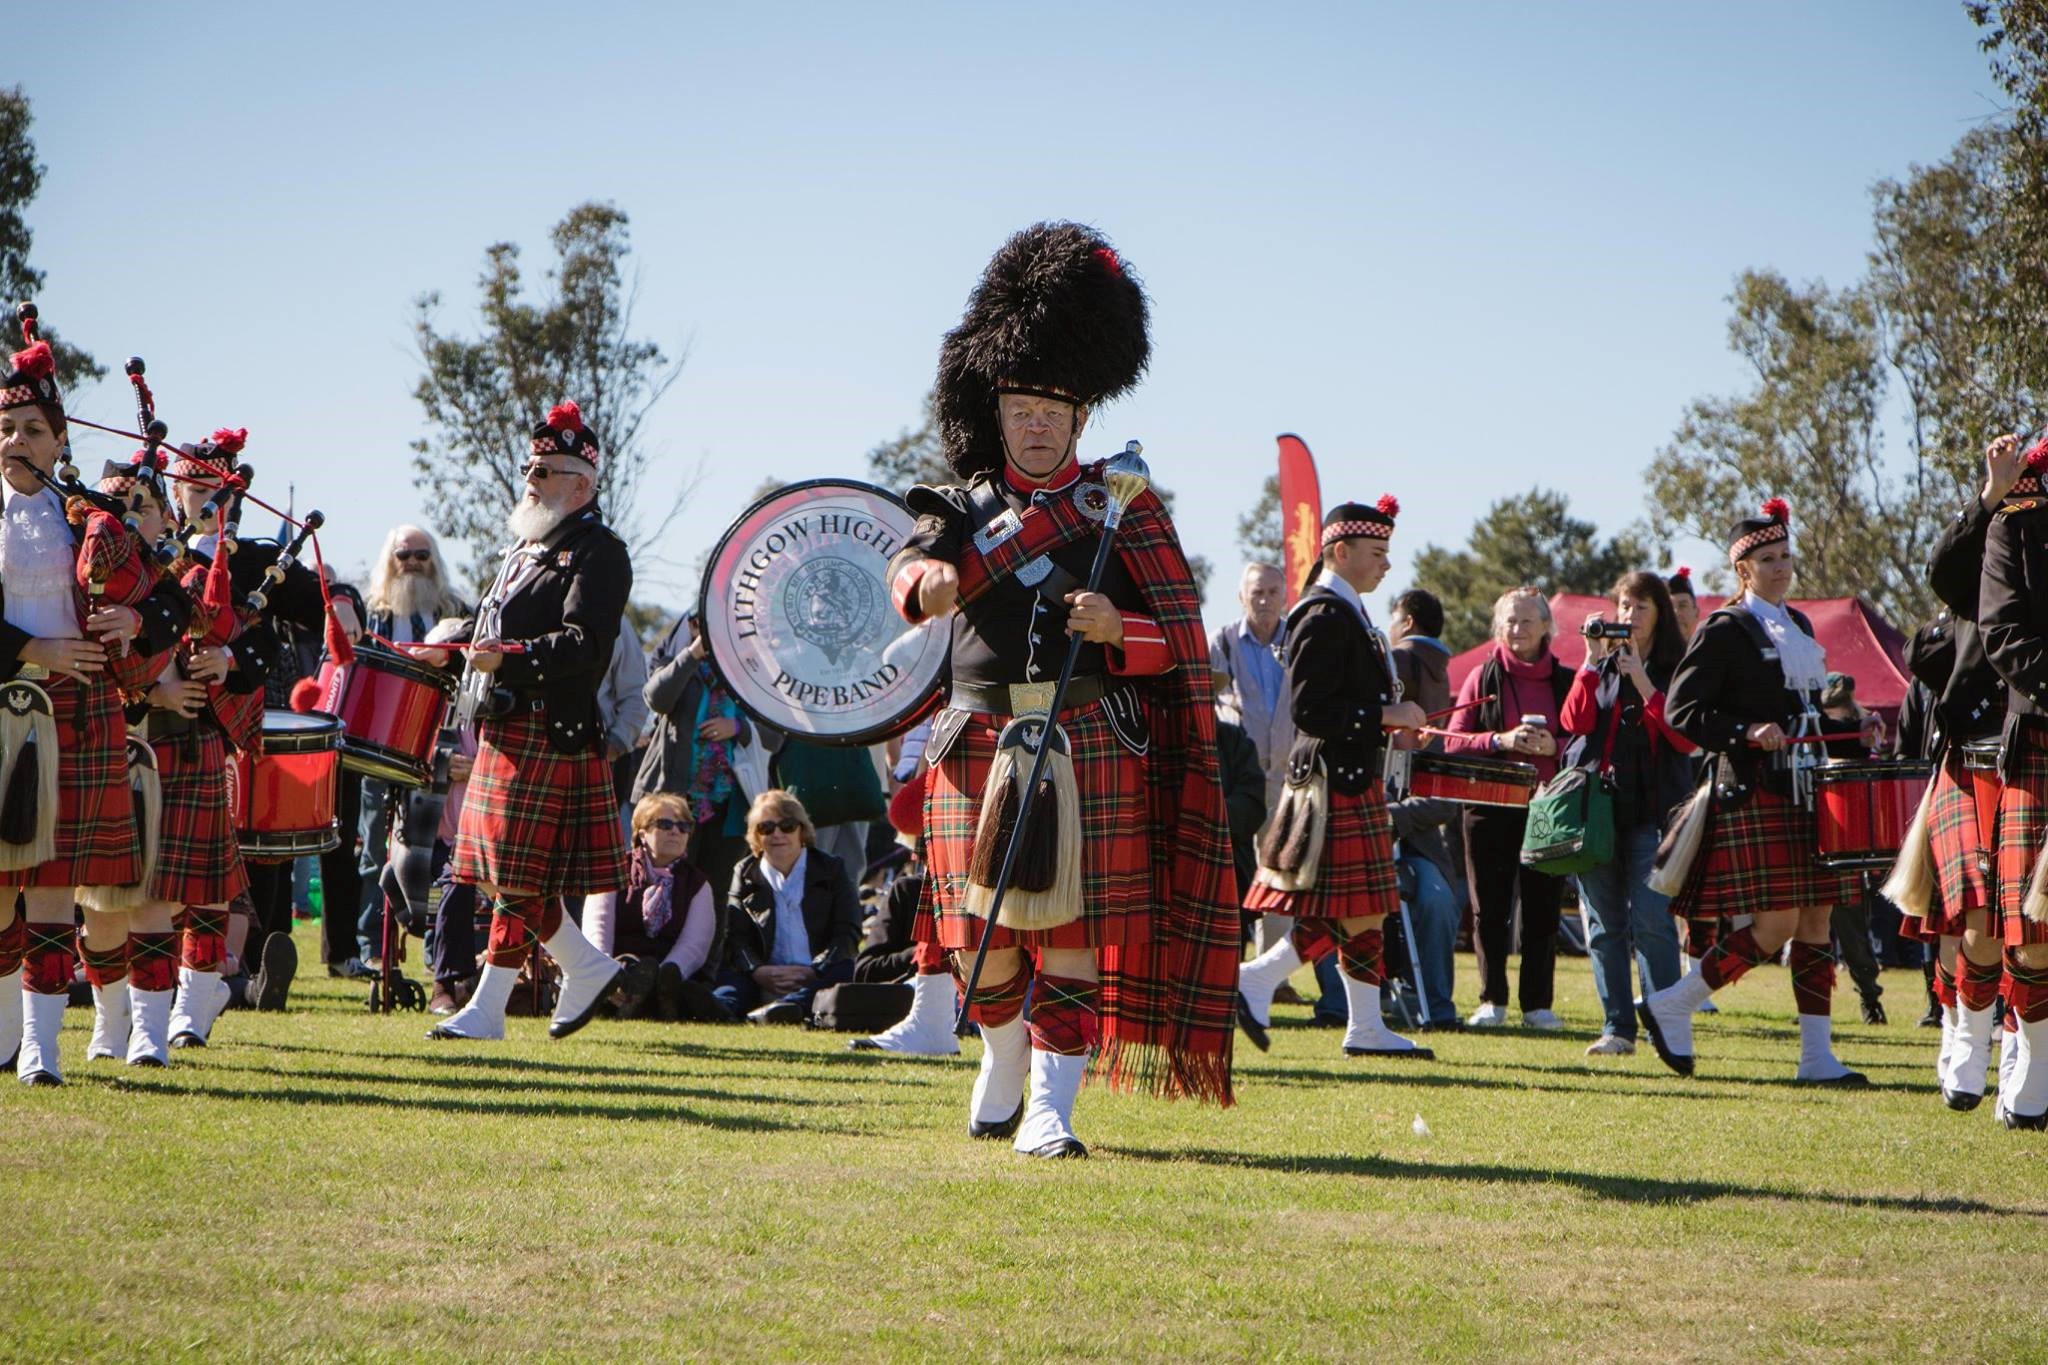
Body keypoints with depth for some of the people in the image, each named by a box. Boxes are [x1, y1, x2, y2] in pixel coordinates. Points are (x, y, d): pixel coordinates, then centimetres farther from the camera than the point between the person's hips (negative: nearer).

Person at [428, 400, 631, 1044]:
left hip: (550, 738, -9)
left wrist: (509, 658, -30)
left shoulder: (599, 554, -8)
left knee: (518, 876, -7)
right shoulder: (527, 547, 20)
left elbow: (584, 645, -22)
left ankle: (488, 1009, -1)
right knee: (510, 873, 10)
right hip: (503, 731, 9)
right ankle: (587, 970, 19)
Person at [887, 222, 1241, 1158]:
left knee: (1075, 929, -5)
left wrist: (1116, 629, -17)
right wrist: (928, 581, -34)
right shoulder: (966, 503, 11)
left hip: (1089, 745, -2)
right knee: (983, 936, 4)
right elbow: (917, 568, -10)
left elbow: (1182, 640, 4)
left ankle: (1049, 1111, -1)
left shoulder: (1123, 507, 7)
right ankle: (1003, 1069, 30)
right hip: (980, 745, 2)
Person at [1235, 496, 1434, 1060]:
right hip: (1337, 781, -11)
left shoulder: (1347, 613, 18)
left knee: (1361, 912, 9)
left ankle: (1368, 1028, 10)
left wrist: (1391, 723, 13)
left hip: (1352, 780, 11)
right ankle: (1254, 982, -3)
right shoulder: (1326, 617, -15)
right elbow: (1310, 708, -21)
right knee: (1352, 910, -10)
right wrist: (1385, 717, -18)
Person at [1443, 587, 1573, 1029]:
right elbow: (1453, 740, 1)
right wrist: (1500, 740, -14)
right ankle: (1491, 1000, 6)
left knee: (1543, 907, 0)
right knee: (1490, 907, 0)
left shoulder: (1565, 681, 10)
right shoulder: (1483, 677, 7)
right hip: (1491, 806, -1)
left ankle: (1538, 1002, 6)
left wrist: (1554, 747, -11)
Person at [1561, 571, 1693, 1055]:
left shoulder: (1675, 670, 5)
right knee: (1603, 921, 3)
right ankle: (1617, 1028, 7)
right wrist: (1593, 661, -8)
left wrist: (1642, 680, -12)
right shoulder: (1600, 666, 14)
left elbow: (1686, 738, -8)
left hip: (1653, 810, -3)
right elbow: (1575, 721, -1)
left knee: (1651, 918, -11)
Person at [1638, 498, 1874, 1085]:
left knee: (1817, 918, 3)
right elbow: (1681, 710, -10)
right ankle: (1669, 1008, 2)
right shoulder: (1725, 629, -6)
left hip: (1806, 793, 8)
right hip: (1755, 794, -8)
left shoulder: (1799, 625, 17)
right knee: (1777, 925, -11)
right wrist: (1746, 734, -21)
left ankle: (1817, 1056, 5)